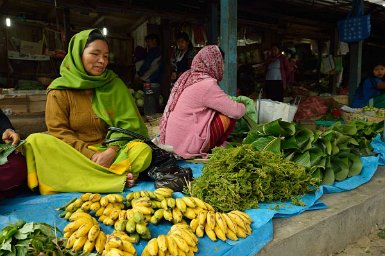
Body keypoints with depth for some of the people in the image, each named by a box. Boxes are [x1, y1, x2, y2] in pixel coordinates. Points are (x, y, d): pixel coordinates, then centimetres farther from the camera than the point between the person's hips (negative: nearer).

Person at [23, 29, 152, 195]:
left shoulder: (115, 84, 7)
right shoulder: (60, 89, 2)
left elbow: (128, 123, 1)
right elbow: (58, 131, -3)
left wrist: (112, 151, -17)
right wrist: (90, 154, -17)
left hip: (109, 149, 0)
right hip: (72, 153, 0)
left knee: (143, 150, -25)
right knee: (36, 141, -28)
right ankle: (118, 178, -32)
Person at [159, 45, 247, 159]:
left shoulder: (187, 76, 4)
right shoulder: (207, 84, -19)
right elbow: (237, 112, -16)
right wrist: (243, 106, 7)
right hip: (186, 148, -8)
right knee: (228, 117, -3)